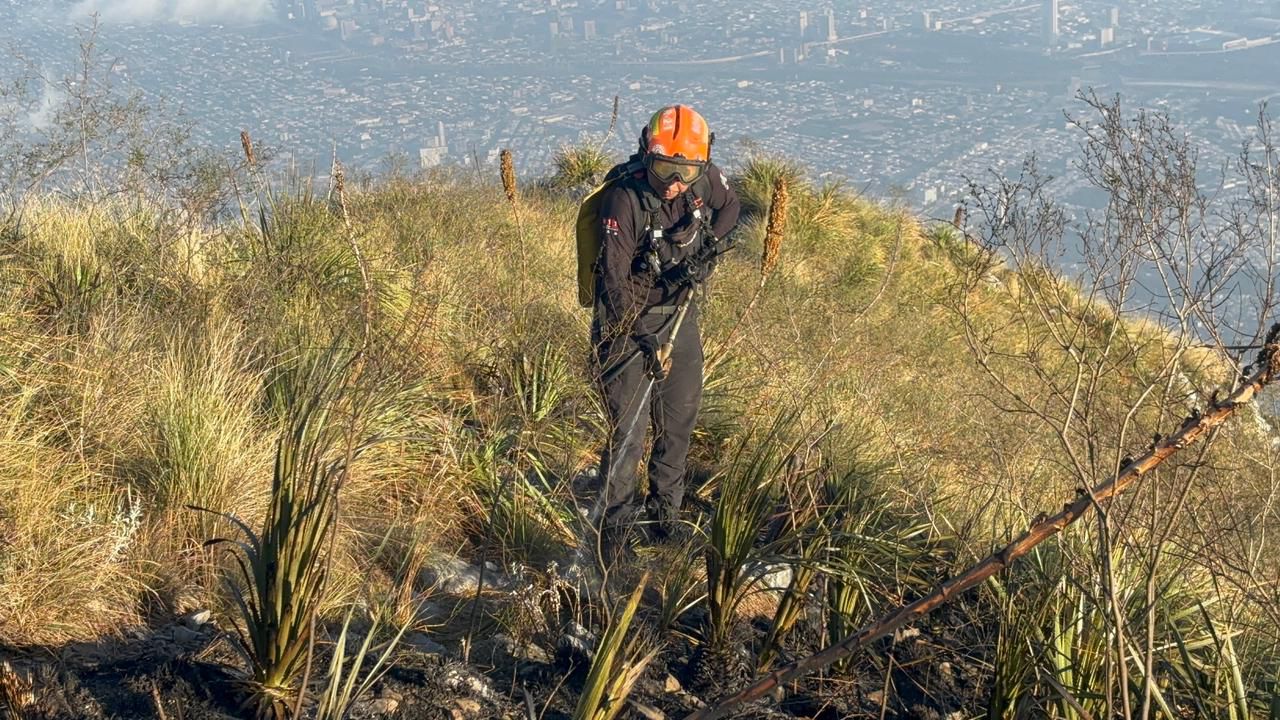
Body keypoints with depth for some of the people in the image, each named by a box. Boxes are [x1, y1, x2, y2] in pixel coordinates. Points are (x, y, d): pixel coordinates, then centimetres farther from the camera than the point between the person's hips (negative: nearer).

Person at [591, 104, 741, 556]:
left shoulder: (705, 178, -8)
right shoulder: (625, 198, -24)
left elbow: (729, 207, 15)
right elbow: (614, 279, -22)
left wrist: (706, 243, -6)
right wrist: (644, 337, -24)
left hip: (681, 315, 6)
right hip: (630, 318, -6)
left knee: (680, 422, 14)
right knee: (629, 432, -7)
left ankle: (665, 518, 32)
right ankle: (615, 535, 7)